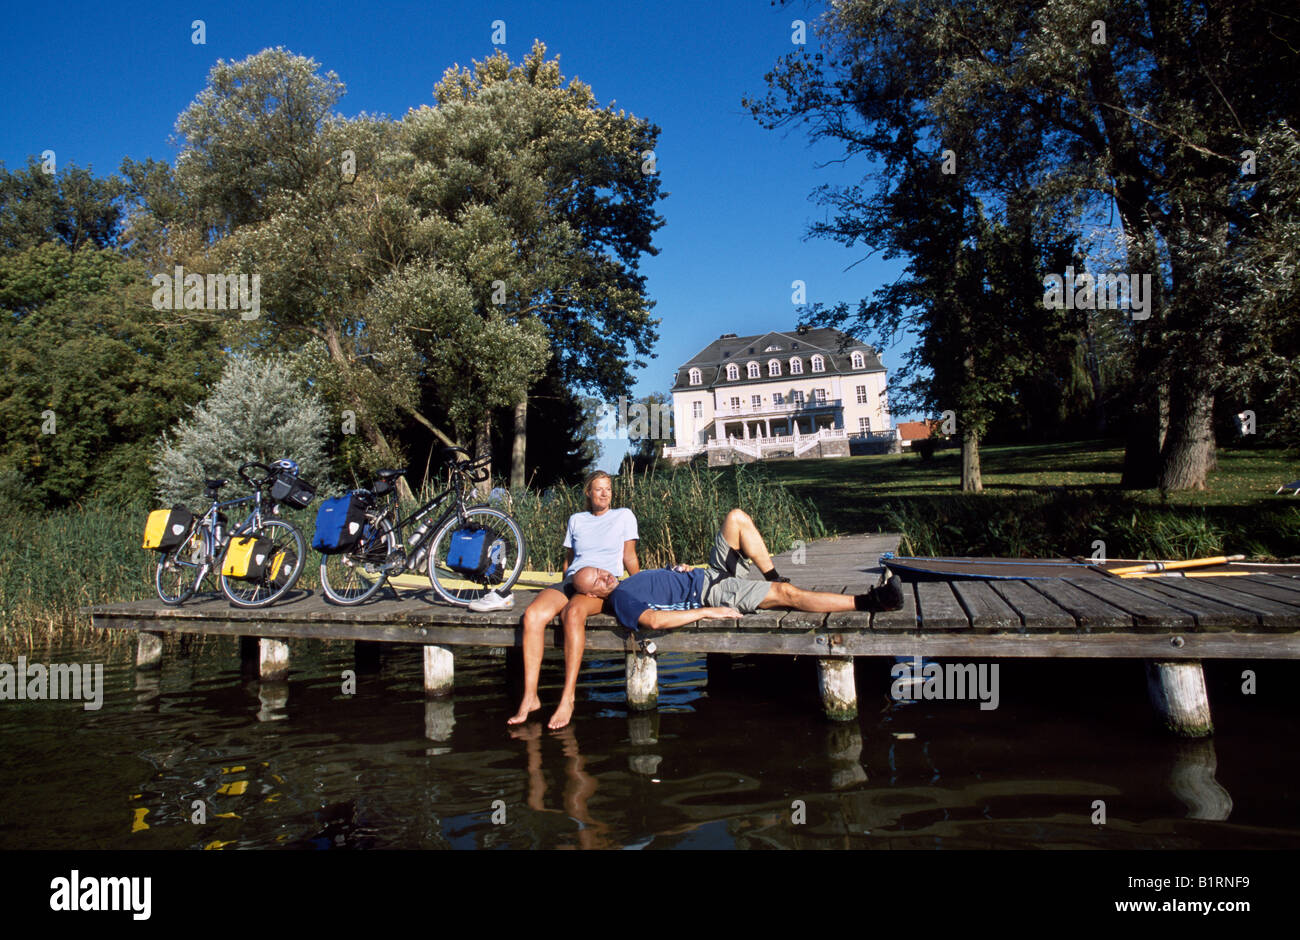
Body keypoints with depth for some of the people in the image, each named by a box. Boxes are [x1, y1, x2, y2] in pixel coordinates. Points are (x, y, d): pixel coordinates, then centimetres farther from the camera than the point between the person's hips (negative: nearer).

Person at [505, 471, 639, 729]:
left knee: (573, 613, -39)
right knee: (532, 614, -29)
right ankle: (530, 697, -28)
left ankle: (568, 698, -38)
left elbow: (629, 558, 14)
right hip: (571, 581, 4)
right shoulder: (576, 520, 23)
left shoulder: (624, 516, 14)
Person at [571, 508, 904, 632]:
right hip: (711, 592, -10)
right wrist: (707, 612, -31)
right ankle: (868, 602, -18)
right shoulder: (621, 600, -14)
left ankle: (773, 578, 3)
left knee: (737, 517, -3)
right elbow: (653, 620, -32)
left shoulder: (629, 581, 16)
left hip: (709, 573, 10)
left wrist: (679, 570, 6)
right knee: (787, 593, -23)